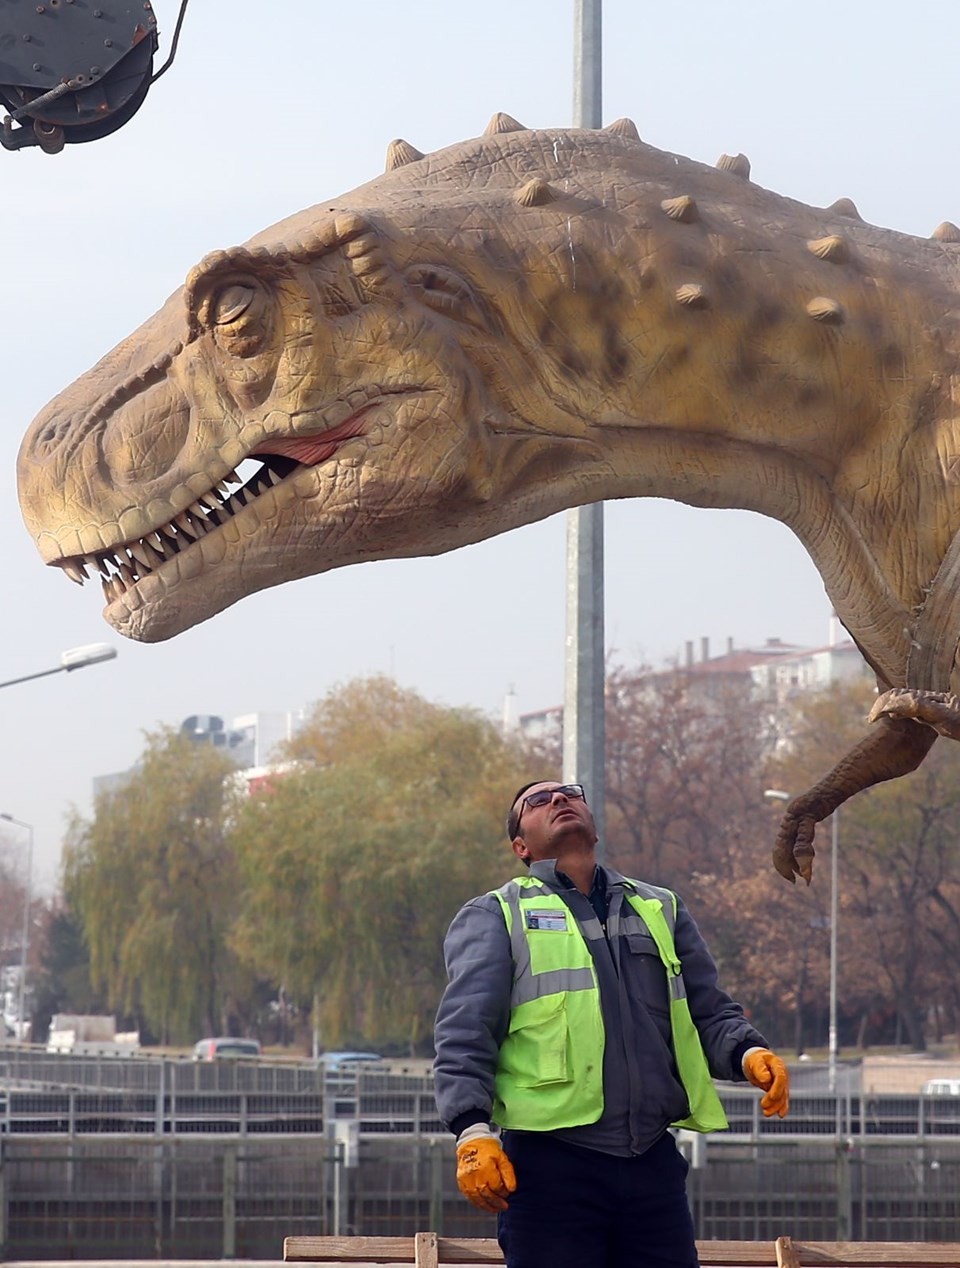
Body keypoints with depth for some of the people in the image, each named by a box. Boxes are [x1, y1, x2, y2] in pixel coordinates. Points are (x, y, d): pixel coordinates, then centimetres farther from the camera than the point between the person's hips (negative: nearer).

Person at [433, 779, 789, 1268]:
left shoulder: (662, 911, 21)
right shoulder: (496, 916, 8)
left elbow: (710, 1013, 20)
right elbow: (464, 1035, -1)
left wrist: (748, 1053, -3)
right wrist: (473, 1132, -16)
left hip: (653, 1166, 4)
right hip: (549, 1166, -4)